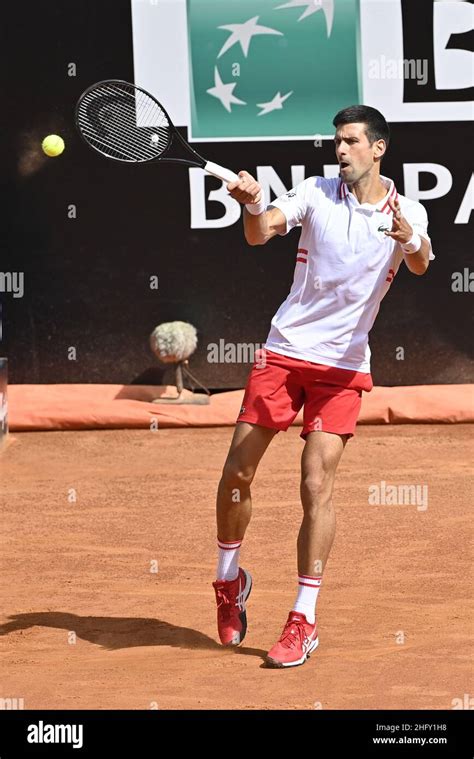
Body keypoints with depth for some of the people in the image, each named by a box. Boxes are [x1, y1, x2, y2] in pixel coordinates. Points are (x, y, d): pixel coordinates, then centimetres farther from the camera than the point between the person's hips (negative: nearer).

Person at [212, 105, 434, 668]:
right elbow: (260, 234, -13)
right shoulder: (315, 193, 0)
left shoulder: (407, 212, -1)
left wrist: (410, 241, -43)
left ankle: (304, 620, -3)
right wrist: (253, 205, -36)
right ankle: (229, 581, 24)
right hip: (283, 351, 1)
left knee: (316, 484, -10)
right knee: (237, 474, 0)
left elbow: (420, 265, -20)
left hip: (343, 367, -1)